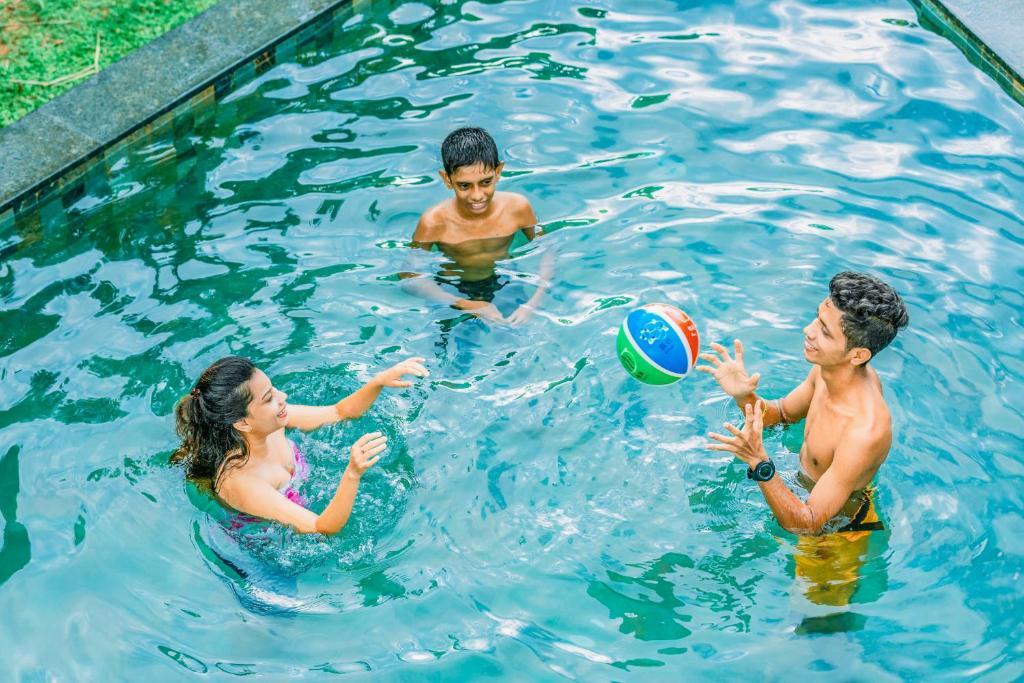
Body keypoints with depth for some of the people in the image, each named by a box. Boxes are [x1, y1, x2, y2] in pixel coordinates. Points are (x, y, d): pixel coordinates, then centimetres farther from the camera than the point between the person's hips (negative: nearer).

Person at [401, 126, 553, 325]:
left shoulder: (517, 207, -17)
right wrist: (469, 306, -24)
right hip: (453, 294, -2)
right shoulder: (435, 222, -24)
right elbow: (410, 275, -17)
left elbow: (546, 254, -4)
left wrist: (532, 304, -21)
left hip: (503, 287, 2)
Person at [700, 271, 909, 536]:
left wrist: (759, 462, -45)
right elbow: (783, 413, 4)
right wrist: (744, 397, -17)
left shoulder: (865, 433, -40)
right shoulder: (832, 367, -16)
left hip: (835, 530, -7)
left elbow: (808, 525, -34)